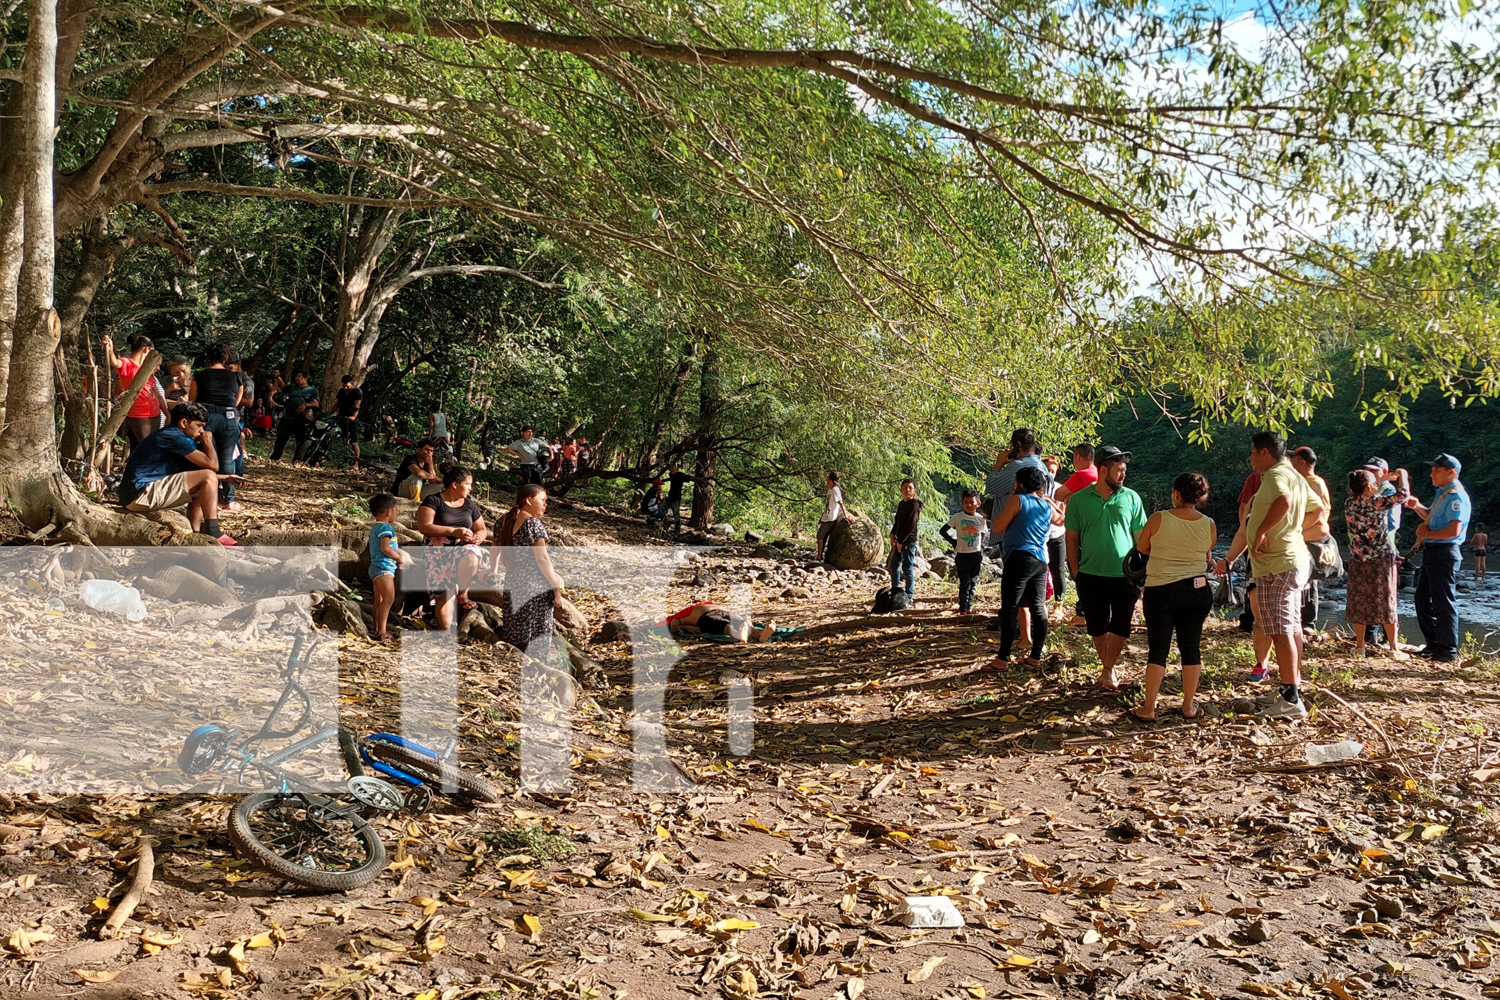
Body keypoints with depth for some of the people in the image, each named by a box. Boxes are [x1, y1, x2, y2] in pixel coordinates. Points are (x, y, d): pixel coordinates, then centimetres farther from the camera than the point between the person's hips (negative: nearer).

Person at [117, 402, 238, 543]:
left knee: (203, 488, 21)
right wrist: (207, 442, 1)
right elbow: (212, 465, -16)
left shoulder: (170, 436, 19)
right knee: (209, 478, -16)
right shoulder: (173, 437, -13)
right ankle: (213, 534, -19)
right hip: (141, 493, -10)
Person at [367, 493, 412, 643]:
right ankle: (381, 631, -20)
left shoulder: (374, 528, 18)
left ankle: (377, 630, 16)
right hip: (384, 568, -11)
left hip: (375, 568, 11)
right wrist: (400, 558, -11)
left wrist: (397, 555, 17)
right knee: (389, 598, -15)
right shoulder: (385, 528, -14)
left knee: (379, 600, 13)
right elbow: (385, 548, -23)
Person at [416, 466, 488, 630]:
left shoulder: (470, 504, 14)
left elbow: (482, 529, 19)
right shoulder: (434, 501, -1)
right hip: (440, 552, -3)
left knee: (471, 556, -34)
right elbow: (424, 527, -12)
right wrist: (454, 532, -20)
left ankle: (463, 595, -14)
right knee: (445, 593, -15)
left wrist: (478, 537, -7)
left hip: (464, 549, 3)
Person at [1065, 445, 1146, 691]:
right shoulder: (1079, 500, -1)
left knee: (1119, 627, 0)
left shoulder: (1131, 498, 1)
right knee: (1097, 628, 9)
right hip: (1091, 575, 0)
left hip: (1125, 575, 0)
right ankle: (1108, 668, 25)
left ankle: (1108, 671, 13)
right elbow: (1072, 538, 4)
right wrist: (1075, 573, 1)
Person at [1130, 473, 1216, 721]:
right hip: (1197, 590, 3)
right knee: (1191, 647, 11)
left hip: (1161, 591, -2)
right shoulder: (1209, 525, -3)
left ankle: (1148, 709, 7)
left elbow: (1142, 547, 4)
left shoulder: (1158, 519, -12)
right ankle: (1188, 707, 18)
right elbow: (1207, 558, 10)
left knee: (1158, 649, 3)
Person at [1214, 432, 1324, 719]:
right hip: (1295, 559, 11)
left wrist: (1262, 530, -29)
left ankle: (1290, 700, -8)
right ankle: (1294, 687, 27)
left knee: (1280, 631, -9)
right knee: (1291, 628, 17)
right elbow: (1317, 508, 28)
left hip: (1276, 565, -11)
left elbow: (1283, 500, -38)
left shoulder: (1275, 475, -16)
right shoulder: (1295, 476, 16)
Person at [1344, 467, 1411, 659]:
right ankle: (1394, 649, 8)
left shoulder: (1349, 503, -1)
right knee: (1386, 603, 4)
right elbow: (1403, 494, -15)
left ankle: (1360, 647, 12)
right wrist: (1402, 475, 4)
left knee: (1359, 603, 9)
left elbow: (1358, 492, 20)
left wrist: (1382, 479, 29)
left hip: (1358, 560, 4)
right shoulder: (1376, 503, -16)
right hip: (1382, 559, -4)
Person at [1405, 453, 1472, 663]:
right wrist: (1417, 507, 13)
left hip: (1445, 553, -11)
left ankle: (1448, 651, 5)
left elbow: (1454, 530, -26)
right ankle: (1434, 644, 26)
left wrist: (1427, 534, -14)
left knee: (1443, 602, -3)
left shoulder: (1456, 496, -17)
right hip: (1432, 552, 11)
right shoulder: (1441, 493, 15)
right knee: (1423, 599, 16)